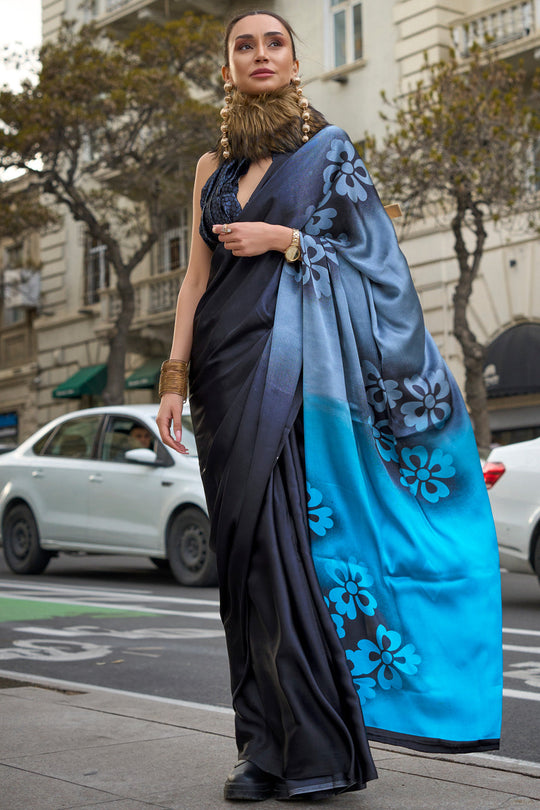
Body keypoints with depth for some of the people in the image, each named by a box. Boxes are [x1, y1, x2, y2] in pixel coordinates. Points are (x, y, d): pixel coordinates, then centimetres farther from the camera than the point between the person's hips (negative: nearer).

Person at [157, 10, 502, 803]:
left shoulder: (328, 150, 7)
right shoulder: (214, 167, 18)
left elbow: (370, 252, 2)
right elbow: (196, 278, 14)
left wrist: (284, 240, -9)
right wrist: (175, 379, 6)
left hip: (291, 362, -4)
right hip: (224, 361, 5)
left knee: (282, 536, -15)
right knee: (245, 546, 0)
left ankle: (314, 745, -10)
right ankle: (269, 744, 6)